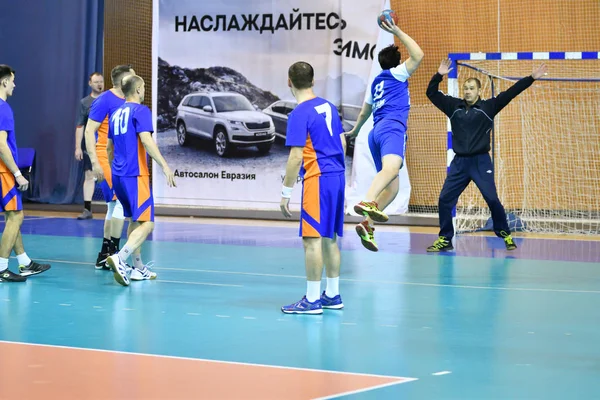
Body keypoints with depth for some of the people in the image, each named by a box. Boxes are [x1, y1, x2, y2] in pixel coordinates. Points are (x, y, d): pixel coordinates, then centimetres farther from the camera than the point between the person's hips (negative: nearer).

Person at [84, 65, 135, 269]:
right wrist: (95, 162, -19)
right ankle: (113, 252, -10)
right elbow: (89, 131, -13)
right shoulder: (105, 100, -11)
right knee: (121, 201, -15)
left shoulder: (126, 102, 12)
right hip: (107, 159, -9)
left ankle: (104, 256, 17)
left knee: (114, 206, 11)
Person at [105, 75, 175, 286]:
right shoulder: (140, 110, -8)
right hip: (135, 175, -8)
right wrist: (164, 166, -20)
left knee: (135, 221, 19)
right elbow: (146, 140, -20)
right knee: (146, 223, -10)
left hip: (118, 175, 9)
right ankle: (119, 259, -28)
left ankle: (138, 268, 22)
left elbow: (109, 147, 24)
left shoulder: (116, 113, 16)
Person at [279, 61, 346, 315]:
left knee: (312, 239, -5)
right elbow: (342, 144, 17)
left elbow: (296, 157, -15)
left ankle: (312, 300, -3)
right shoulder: (328, 106, 11)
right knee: (329, 238, 15)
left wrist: (286, 192, -11)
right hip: (337, 175, 8)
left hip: (317, 179, -8)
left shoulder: (299, 114, -12)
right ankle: (332, 295, 21)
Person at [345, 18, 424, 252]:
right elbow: (417, 55, -4)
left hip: (377, 131, 8)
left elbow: (365, 112, 42)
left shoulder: (376, 82, 30)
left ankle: (368, 224, -14)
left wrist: (355, 130, 61)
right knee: (391, 168, -34)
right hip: (392, 127, -8)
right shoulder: (396, 74, 10)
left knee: (392, 187, 7)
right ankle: (367, 203, -62)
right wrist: (397, 32, 2)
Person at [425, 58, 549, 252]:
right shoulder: (454, 106, 7)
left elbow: (510, 93, -6)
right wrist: (439, 75, -7)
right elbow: (432, 93, 8)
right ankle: (445, 239, 9)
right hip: (459, 163, 3)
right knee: (445, 199, -2)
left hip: (481, 162, -3)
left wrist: (531, 78, -12)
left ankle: (505, 235, 10)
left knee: (492, 199, -7)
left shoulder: (488, 107, 0)